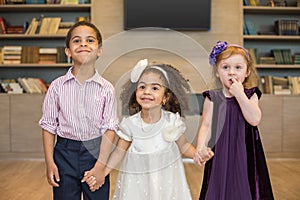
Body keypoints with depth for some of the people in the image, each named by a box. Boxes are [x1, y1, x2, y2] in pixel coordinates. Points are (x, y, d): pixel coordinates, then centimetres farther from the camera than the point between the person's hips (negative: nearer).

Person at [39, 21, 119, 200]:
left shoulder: (106, 89, -5)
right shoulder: (58, 86, -3)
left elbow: (110, 128, -6)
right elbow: (49, 125, 2)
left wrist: (101, 165, -12)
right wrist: (49, 162, -2)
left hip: (96, 151, 0)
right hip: (65, 152, 1)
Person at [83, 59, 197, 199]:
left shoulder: (172, 121, -12)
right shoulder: (130, 124, -12)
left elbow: (183, 145, 1)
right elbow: (120, 151, -3)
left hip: (166, 177, 0)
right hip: (137, 179, 0)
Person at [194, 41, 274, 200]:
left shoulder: (250, 95, 1)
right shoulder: (212, 98, 0)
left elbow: (254, 120, -15)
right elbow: (206, 125, -5)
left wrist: (239, 94, -17)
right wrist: (200, 147, -23)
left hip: (244, 153, 0)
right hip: (220, 153, 0)